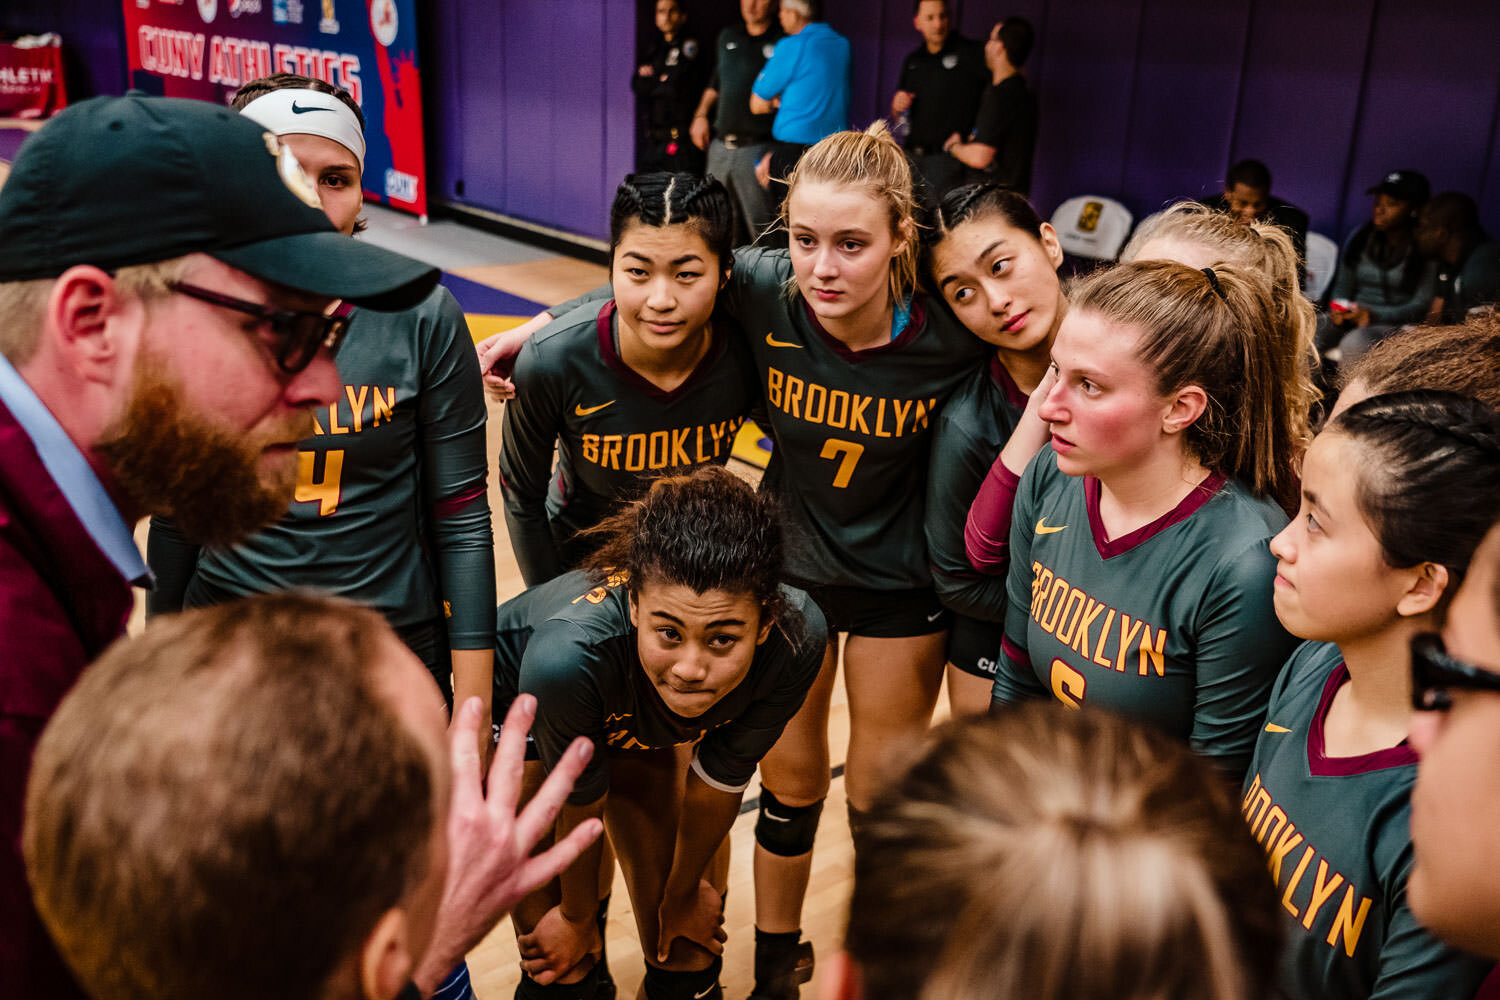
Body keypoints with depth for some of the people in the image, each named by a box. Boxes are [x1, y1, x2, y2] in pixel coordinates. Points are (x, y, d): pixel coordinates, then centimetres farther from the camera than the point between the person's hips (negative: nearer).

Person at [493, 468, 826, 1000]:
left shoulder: (796, 638, -34)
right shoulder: (568, 653, -44)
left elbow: (719, 778, -14)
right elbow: (578, 806, -23)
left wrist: (686, 889, 3)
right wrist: (578, 914, -3)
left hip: (642, 726, 3)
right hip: (516, 717, -2)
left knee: (687, 953, 8)